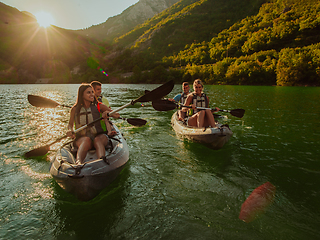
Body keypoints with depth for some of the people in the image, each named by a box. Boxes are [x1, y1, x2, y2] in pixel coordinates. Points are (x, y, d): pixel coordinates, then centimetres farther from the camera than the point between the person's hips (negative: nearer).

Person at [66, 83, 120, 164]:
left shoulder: (98, 106, 6)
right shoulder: (75, 109, 8)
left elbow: (117, 115, 0)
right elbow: (70, 124, 15)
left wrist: (108, 113, -23)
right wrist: (70, 131, -9)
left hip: (99, 136, 0)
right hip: (81, 138, 0)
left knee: (97, 140, -35)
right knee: (86, 141, -35)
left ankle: (102, 160, -64)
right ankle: (78, 162, -63)